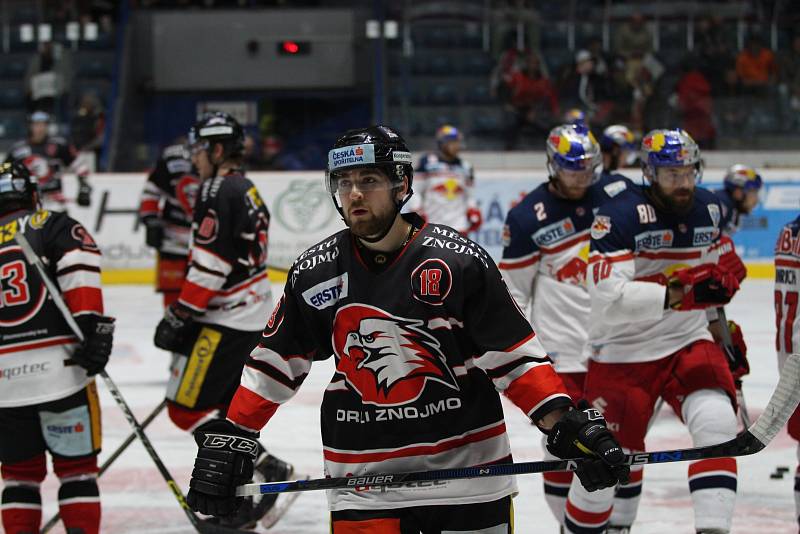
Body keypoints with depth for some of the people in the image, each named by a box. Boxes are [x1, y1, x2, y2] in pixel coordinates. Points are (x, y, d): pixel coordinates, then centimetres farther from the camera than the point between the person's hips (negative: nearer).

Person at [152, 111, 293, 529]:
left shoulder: (219, 191, -15)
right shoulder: (249, 192, 16)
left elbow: (209, 264, -21)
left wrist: (179, 317, -16)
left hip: (226, 322, -10)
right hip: (252, 319, 10)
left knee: (187, 407, -7)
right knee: (219, 409, 14)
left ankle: (265, 469, -10)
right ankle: (245, 501, 13)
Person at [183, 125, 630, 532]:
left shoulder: (458, 260, -9)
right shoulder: (316, 273, 1)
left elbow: (515, 355, -6)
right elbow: (275, 363, 10)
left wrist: (568, 425, -15)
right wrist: (229, 437, 5)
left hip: (468, 476, -2)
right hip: (362, 482, 2)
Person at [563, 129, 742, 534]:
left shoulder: (708, 208, 1)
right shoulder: (619, 216, -20)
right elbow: (607, 297, -30)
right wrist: (676, 294, -36)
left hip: (688, 344, 4)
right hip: (622, 354, -4)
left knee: (716, 423, -21)